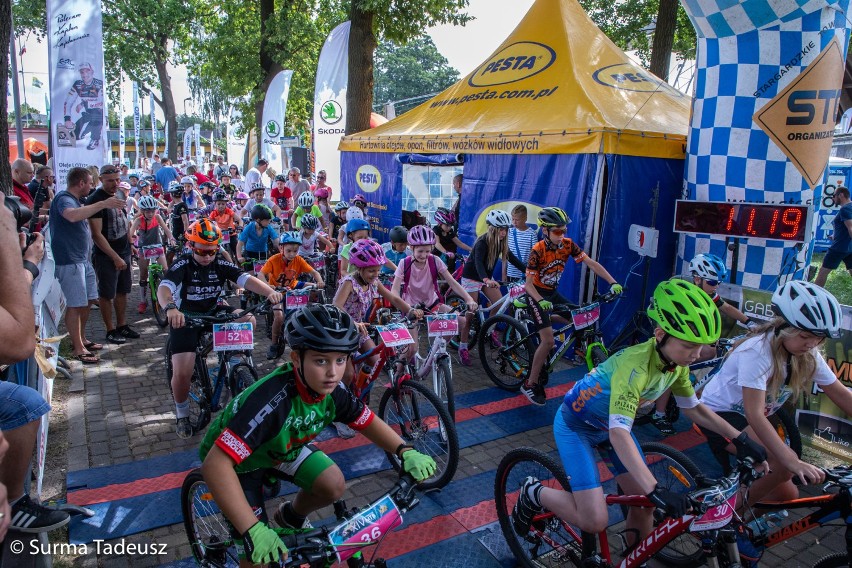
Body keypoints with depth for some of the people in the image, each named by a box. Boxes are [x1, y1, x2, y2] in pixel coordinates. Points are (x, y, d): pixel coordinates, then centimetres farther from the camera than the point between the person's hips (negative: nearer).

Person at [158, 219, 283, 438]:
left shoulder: (220, 264, -8)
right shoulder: (182, 264, -17)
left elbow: (246, 279, -21)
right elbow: (163, 288, -33)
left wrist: (270, 291, -41)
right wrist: (170, 308, -57)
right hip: (186, 317, -4)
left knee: (248, 321, -22)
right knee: (182, 373, -17)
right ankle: (182, 415, 12)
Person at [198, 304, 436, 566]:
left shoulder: (333, 390, -22)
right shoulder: (271, 399, -42)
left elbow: (367, 421, -5)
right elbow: (215, 465, -45)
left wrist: (406, 451, -20)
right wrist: (253, 531, -49)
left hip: (281, 447, 6)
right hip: (235, 460, -5)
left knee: (334, 486, -10)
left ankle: (291, 517, 20)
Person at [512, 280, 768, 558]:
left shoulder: (677, 362, -11)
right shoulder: (635, 365, -37)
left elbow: (694, 408, 5)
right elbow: (618, 433, -43)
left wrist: (740, 438, -3)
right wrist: (655, 490, -50)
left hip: (610, 424, 8)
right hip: (576, 425, -7)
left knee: (644, 505, 4)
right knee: (595, 522, -15)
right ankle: (535, 493, 8)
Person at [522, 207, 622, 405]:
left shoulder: (568, 245, -9)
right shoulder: (538, 250, -23)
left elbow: (591, 263, -12)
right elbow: (528, 283, -23)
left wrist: (613, 282, -24)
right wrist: (541, 301, -41)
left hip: (553, 293, 6)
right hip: (537, 295, -6)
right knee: (548, 341, -16)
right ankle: (530, 384, -3)